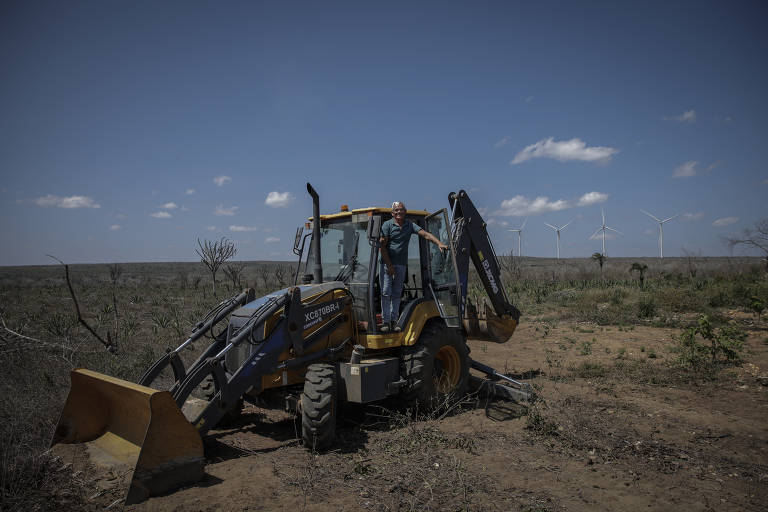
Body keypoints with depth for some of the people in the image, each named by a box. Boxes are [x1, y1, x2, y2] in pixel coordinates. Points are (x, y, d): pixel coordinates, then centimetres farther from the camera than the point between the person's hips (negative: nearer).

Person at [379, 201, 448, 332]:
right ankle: (385, 321, -1)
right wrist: (389, 265, -12)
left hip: (401, 264, 3)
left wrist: (439, 243, -22)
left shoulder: (410, 225, 6)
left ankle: (394, 321, 13)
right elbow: (382, 247, -8)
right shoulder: (387, 225, -4)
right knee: (386, 293, -6)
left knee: (397, 293, 7)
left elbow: (425, 234, -5)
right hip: (387, 263, -3)